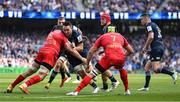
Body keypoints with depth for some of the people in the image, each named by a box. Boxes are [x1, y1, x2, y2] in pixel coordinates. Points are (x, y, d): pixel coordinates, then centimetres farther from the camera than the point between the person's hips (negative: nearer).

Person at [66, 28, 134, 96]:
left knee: (92, 74, 4)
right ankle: (127, 91, 34)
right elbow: (131, 51, 34)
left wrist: (87, 64, 29)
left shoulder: (103, 37, 24)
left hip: (109, 57, -2)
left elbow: (91, 52, 21)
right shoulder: (120, 36, 30)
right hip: (121, 58, 3)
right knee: (121, 69, 37)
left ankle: (76, 91, -7)